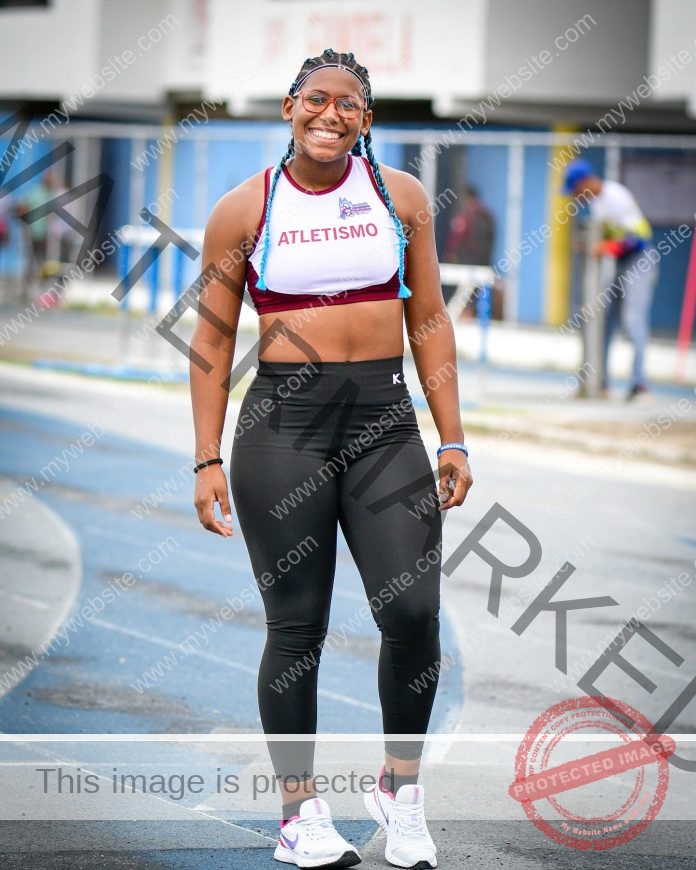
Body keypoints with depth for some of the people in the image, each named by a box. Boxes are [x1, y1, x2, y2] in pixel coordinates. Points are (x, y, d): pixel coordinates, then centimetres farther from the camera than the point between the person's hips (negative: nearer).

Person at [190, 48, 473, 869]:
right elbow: (213, 341, 6)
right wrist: (208, 459, 0)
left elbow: (430, 323, 11)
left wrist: (452, 440, 6)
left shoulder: (399, 195, 8)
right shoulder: (243, 210, 2)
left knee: (412, 612, -10)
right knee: (296, 625, 1)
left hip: (385, 420, 2)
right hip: (283, 424, -2)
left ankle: (399, 787, 11)